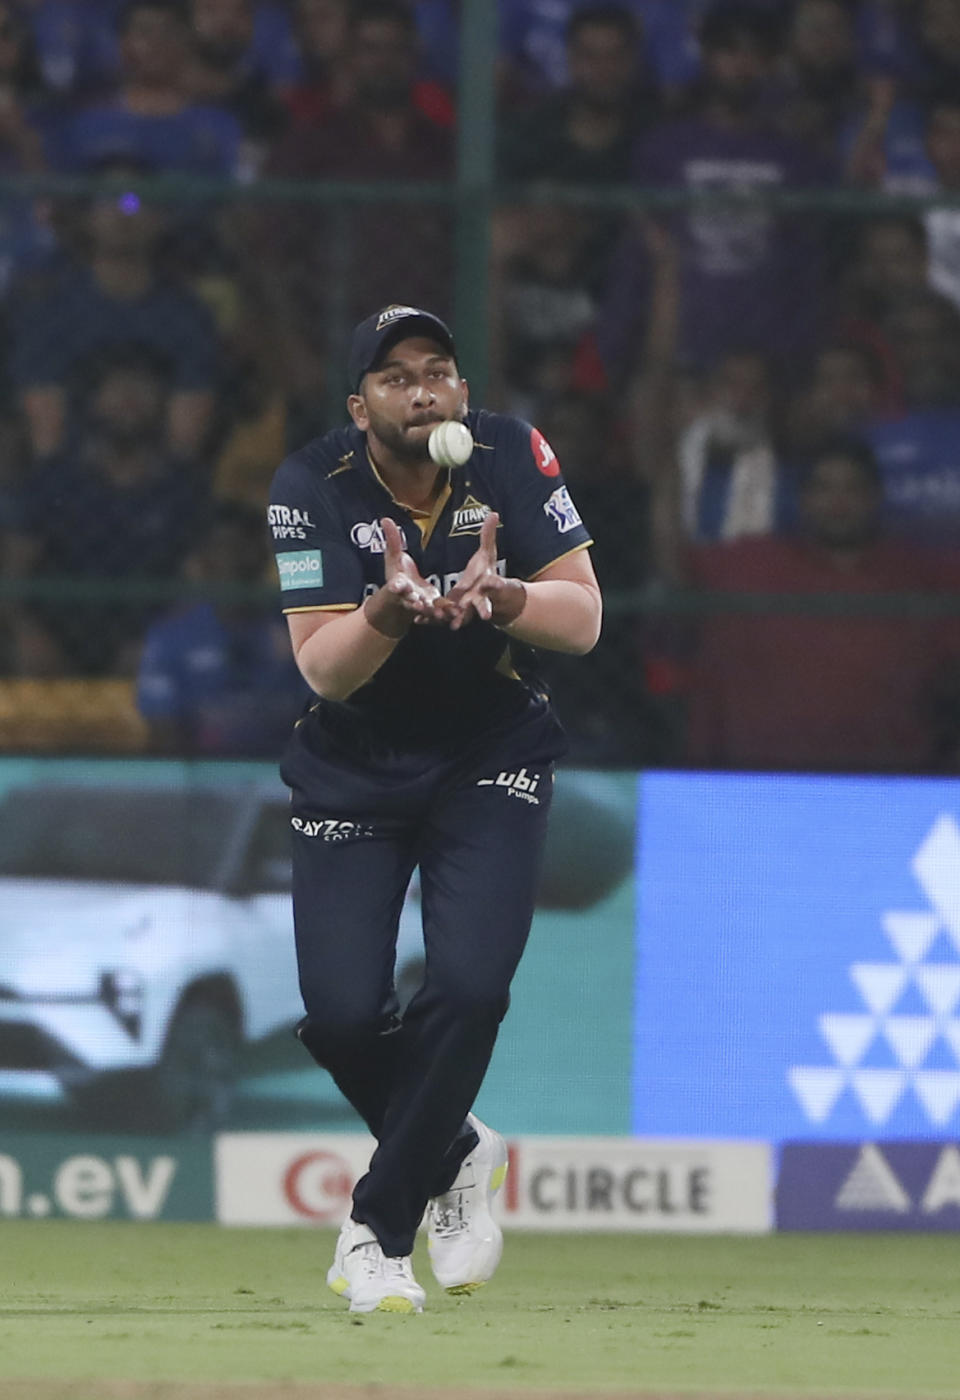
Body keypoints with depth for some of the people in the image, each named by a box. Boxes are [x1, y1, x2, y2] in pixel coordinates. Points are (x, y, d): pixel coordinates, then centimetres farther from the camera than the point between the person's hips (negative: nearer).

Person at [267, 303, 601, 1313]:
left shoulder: (512, 459, -13)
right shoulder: (313, 489, -16)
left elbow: (583, 621, -14)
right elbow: (321, 668, -21)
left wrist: (495, 595, -34)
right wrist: (391, 606, -42)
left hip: (492, 757, 0)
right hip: (355, 767, 0)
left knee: (470, 984, -20)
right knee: (341, 1011, -11)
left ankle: (379, 1226, -4)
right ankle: (455, 1157, 20)